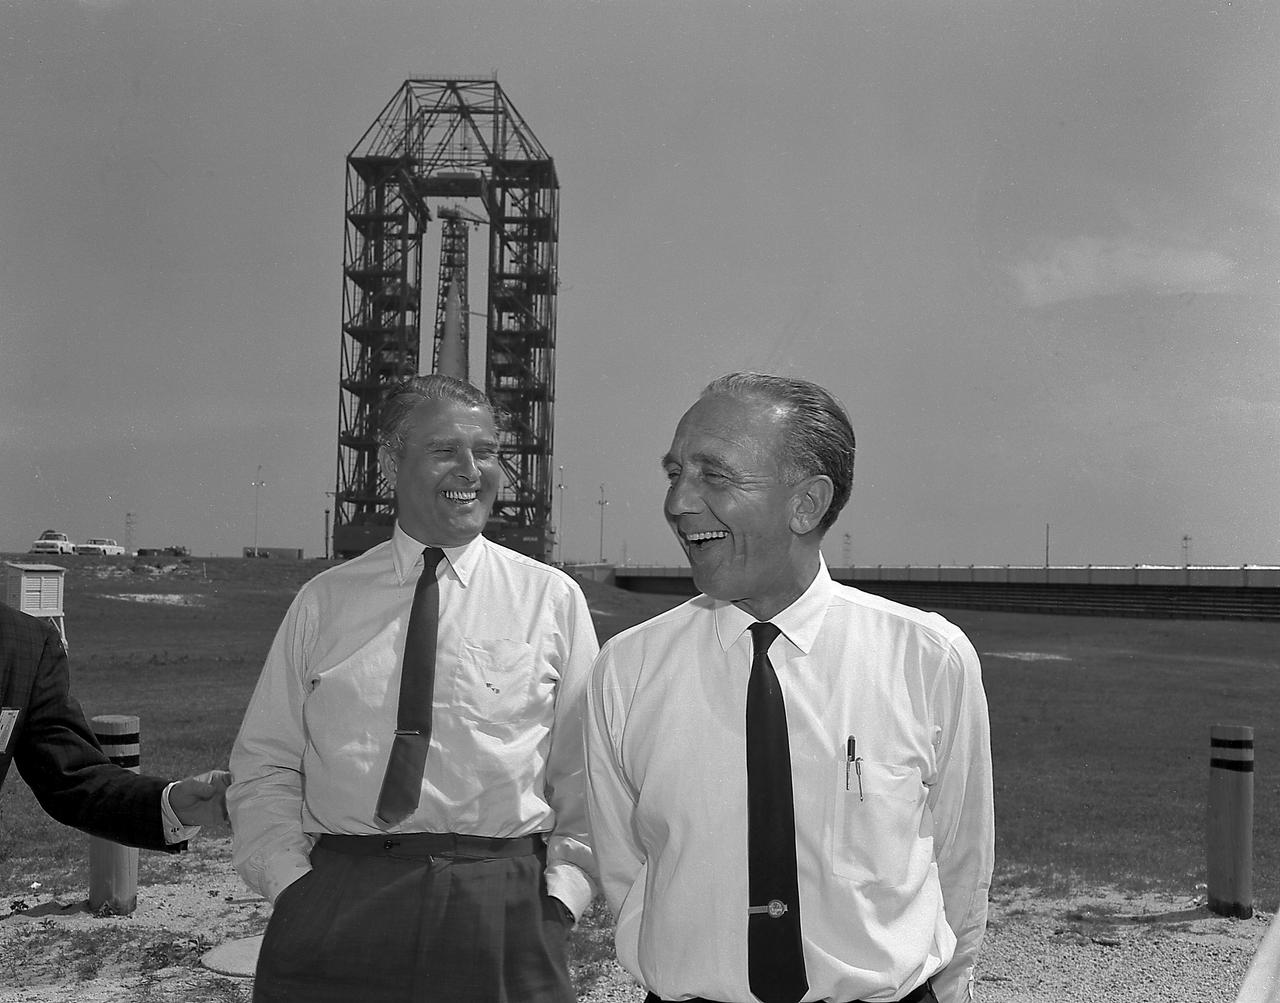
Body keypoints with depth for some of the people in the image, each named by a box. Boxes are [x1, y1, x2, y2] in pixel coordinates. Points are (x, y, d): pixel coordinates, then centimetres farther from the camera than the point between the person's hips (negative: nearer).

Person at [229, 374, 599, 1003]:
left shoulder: (552, 599, 6)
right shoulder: (323, 602, 7)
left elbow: (585, 773, 6)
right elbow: (265, 766, 8)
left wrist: (563, 893, -5)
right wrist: (291, 882, -5)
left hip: (502, 917, 0)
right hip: (335, 912, 1)